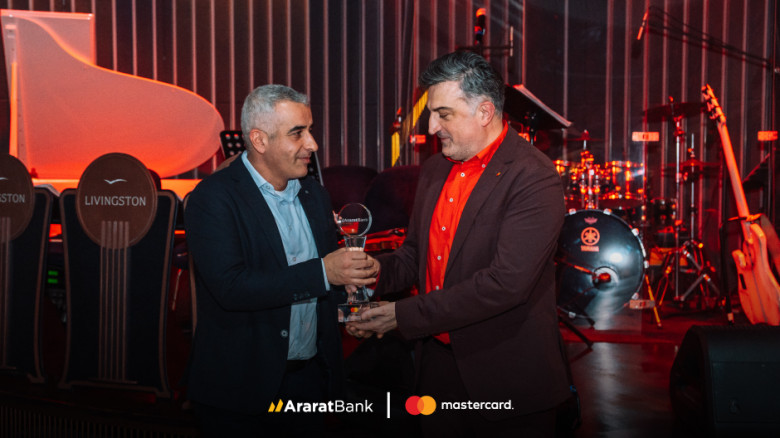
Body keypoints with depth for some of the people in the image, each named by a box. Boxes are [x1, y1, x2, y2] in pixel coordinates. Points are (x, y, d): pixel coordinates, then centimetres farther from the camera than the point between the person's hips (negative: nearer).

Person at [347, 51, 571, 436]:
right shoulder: (435, 169, 7)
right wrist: (376, 271, -8)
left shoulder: (534, 179, -18)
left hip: (507, 381, -6)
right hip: (436, 360, 7)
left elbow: (506, 282, -26)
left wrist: (404, 315, -21)